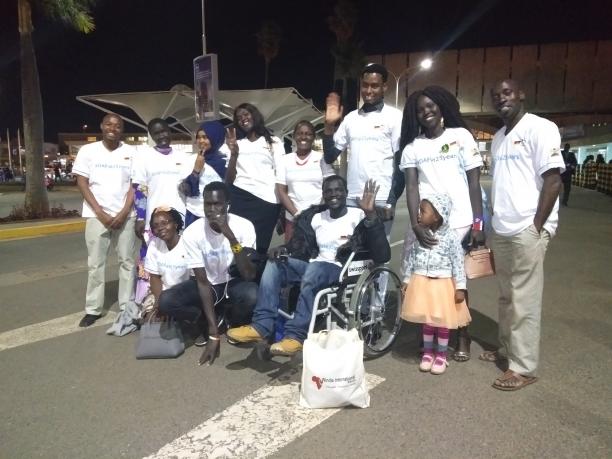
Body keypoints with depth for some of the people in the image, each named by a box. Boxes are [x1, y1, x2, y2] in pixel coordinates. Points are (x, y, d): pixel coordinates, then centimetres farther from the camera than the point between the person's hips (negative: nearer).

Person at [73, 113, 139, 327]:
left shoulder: (131, 152, 3)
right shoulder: (88, 150, 3)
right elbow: (82, 183, 0)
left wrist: (123, 212, -9)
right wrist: (100, 212, -9)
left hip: (125, 215, 0)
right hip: (97, 215, 0)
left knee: (127, 261, 4)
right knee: (95, 263, 4)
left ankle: (127, 306, 14)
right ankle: (93, 309, 13)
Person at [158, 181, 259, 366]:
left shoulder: (243, 226, -22)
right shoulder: (192, 233, -21)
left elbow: (249, 276, -28)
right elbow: (202, 281, -20)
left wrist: (231, 237, -40)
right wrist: (213, 332, -25)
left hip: (234, 283, -1)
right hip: (208, 285, 1)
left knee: (252, 295, -36)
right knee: (166, 302, -25)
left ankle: (232, 321, 2)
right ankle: (212, 321, 3)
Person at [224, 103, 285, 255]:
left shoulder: (274, 142, 16)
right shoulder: (237, 144, 21)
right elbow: (229, 180, 12)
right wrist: (233, 154, -3)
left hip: (267, 201, -2)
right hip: (239, 198, 2)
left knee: (259, 248, -3)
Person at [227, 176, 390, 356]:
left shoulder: (359, 216, -5)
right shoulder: (315, 216, 14)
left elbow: (382, 256, -18)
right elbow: (302, 248, 14)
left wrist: (371, 215, -29)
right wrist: (284, 249, -9)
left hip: (343, 271, -6)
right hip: (314, 268, 6)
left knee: (313, 270, -36)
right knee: (275, 264, -14)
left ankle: (295, 335, -33)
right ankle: (261, 326, -21)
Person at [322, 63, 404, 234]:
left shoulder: (395, 117, -1)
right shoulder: (350, 118, 12)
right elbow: (329, 157, 11)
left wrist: (391, 202, -9)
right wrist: (329, 125, 0)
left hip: (380, 200, -4)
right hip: (351, 199, 4)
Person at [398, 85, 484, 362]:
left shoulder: (461, 136, 4)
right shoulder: (412, 146, 8)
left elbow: (474, 182, 2)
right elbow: (411, 186, -2)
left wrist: (479, 224, -5)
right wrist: (415, 225, -16)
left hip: (459, 222, -1)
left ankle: (462, 334, 24)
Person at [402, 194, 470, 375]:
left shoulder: (450, 236, -13)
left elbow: (458, 264, -10)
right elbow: (411, 259, 6)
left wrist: (460, 288, -11)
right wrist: (407, 281, 8)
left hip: (443, 284, -3)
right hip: (421, 283, 3)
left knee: (443, 320, 10)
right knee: (426, 320, 13)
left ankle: (441, 355, 27)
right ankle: (427, 352, 30)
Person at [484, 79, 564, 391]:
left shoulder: (540, 128, -7)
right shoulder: (498, 137, 17)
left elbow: (553, 179, -13)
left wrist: (536, 227, -15)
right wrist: (494, 222, 15)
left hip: (528, 231, -7)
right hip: (502, 230, 7)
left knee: (525, 300, -3)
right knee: (507, 297, 15)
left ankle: (524, 367, 6)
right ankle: (507, 349, 28)